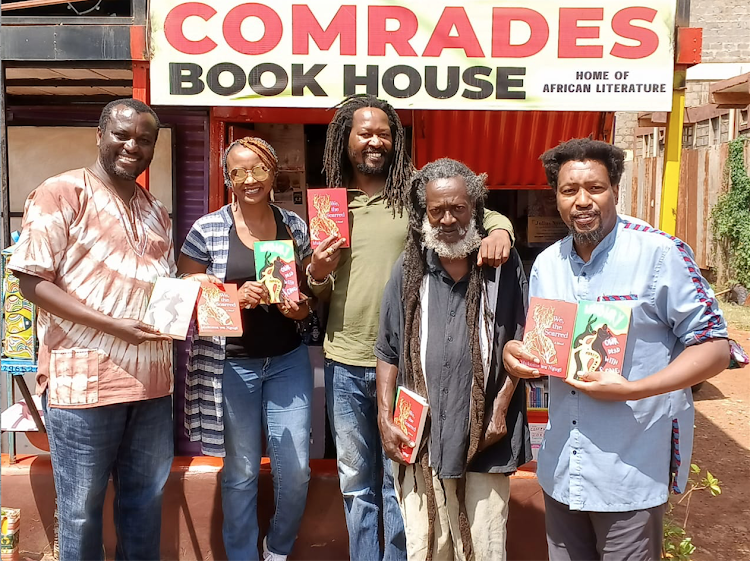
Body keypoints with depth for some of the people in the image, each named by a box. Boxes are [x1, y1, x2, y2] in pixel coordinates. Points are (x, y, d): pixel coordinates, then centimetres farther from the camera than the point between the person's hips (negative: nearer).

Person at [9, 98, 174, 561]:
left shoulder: (156, 211, 14)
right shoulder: (61, 193, -7)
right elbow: (32, 281, -12)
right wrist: (111, 325, -21)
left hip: (152, 379, 6)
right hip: (85, 380, -6)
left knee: (146, 496, 17)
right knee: (82, 508, 8)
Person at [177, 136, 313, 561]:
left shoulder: (295, 226, 3)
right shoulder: (207, 230, -6)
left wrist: (300, 308, -11)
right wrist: (236, 297, -20)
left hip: (288, 361, 3)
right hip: (231, 363, -2)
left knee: (296, 469, 5)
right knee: (241, 471, 9)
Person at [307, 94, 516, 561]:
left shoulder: (415, 193, -3)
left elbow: (487, 215, -6)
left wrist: (499, 229, -28)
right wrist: (317, 274, -8)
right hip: (345, 363, 3)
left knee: (398, 480, 11)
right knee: (356, 481, 17)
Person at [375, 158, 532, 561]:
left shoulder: (504, 267, -2)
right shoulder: (408, 271, 3)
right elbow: (388, 353, 7)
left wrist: (501, 408, -4)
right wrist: (385, 419, 1)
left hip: (484, 438, -1)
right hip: (421, 437, 2)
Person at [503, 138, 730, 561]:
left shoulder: (661, 253, -13)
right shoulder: (547, 263, 5)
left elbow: (714, 347, -11)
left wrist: (631, 389, -23)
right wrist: (515, 352, -7)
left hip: (632, 474, -5)